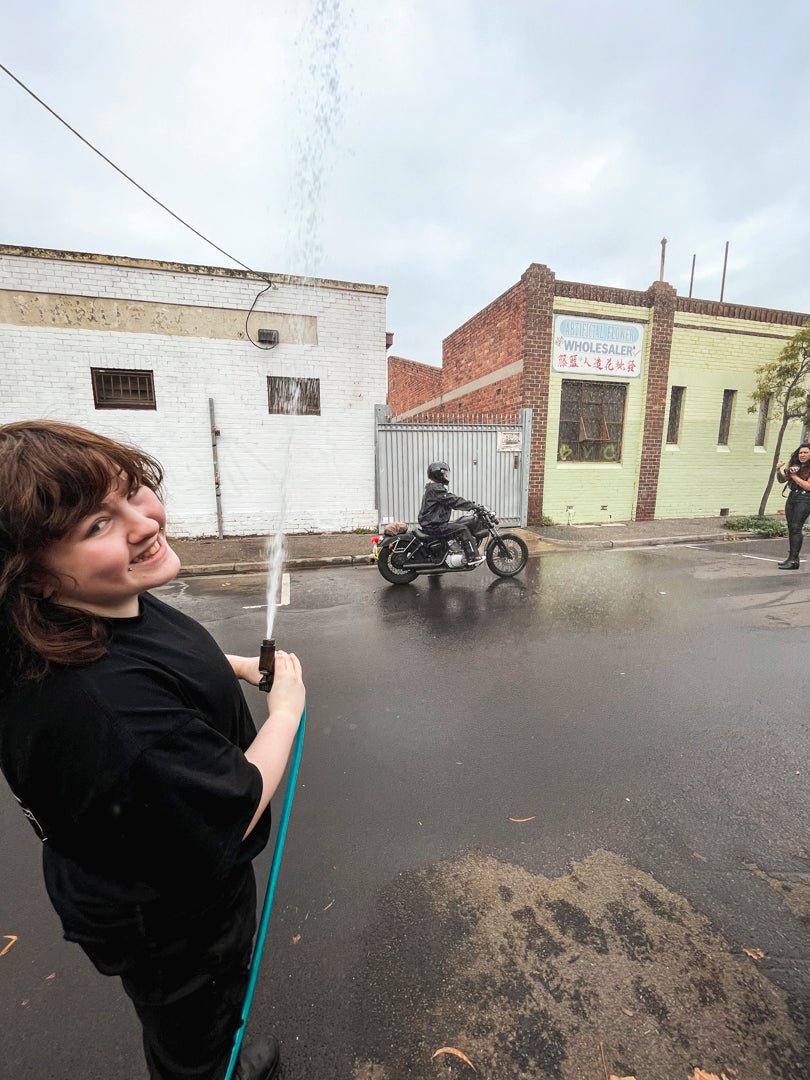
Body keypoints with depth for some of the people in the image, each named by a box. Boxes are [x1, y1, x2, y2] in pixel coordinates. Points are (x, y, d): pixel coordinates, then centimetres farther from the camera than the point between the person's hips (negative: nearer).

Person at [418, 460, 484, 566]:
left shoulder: (435, 487, 19)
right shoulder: (436, 489, -15)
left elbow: (453, 499, 18)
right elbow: (453, 501, -22)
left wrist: (471, 504, 10)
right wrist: (472, 506, -18)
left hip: (433, 523, 11)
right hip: (434, 526, -11)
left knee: (461, 522, 18)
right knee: (462, 529, -17)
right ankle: (473, 558, -17)